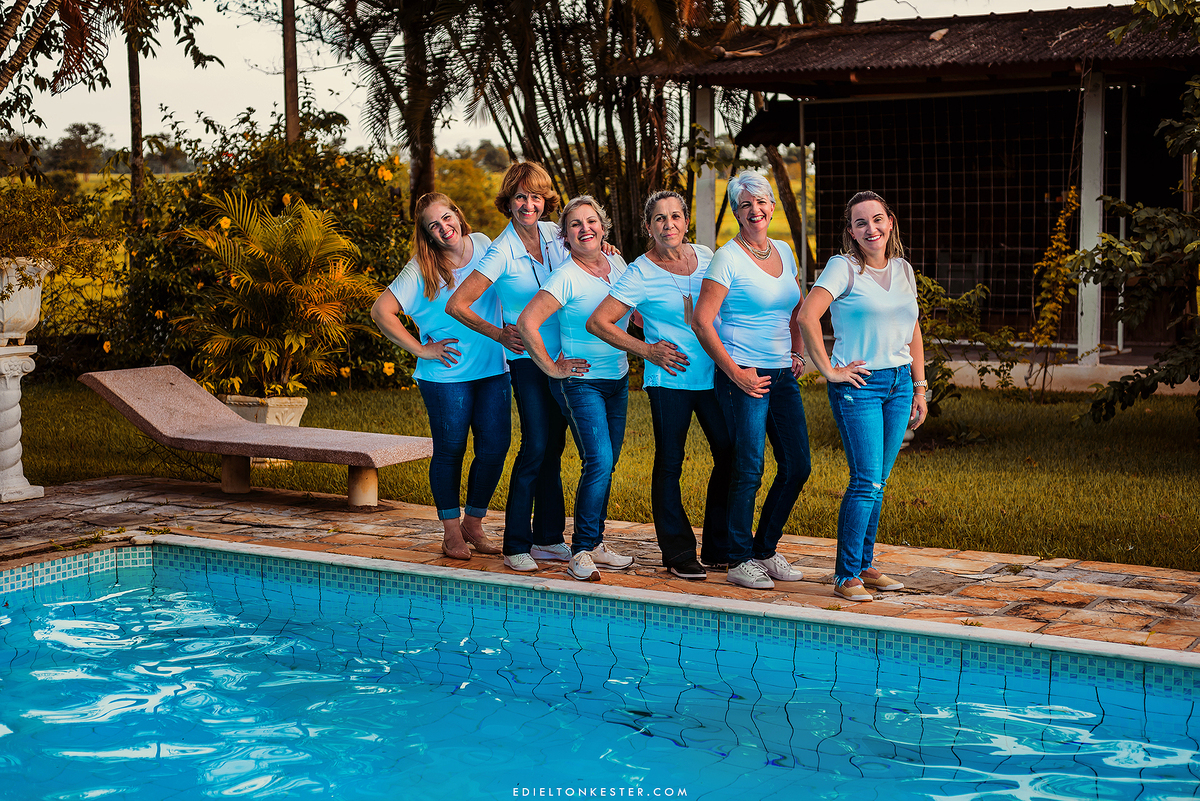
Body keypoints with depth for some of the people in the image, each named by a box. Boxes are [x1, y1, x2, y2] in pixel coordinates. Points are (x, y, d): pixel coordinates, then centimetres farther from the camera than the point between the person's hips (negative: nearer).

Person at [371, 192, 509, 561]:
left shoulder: (483, 245, 5)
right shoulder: (421, 269, -8)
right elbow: (381, 311, -11)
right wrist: (421, 350, -12)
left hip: (493, 368, 4)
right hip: (447, 375, -4)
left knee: (495, 447, 2)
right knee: (450, 450, 3)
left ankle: (473, 524, 19)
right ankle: (451, 531, 16)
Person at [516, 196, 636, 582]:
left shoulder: (617, 264, 6)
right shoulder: (565, 277, -15)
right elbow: (527, 321, -22)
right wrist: (552, 368, -17)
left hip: (617, 379, 7)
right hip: (581, 380, -7)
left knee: (606, 464, 9)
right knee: (599, 461, -16)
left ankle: (595, 543, 20)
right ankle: (582, 551, -8)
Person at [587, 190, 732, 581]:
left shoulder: (705, 255, 7)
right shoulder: (640, 273, -8)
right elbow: (598, 322, -10)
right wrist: (647, 350, -11)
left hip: (714, 373, 5)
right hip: (670, 378, -5)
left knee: (731, 455, 4)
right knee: (669, 464, 1)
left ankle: (719, 548, 16)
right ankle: (679, 553, 12)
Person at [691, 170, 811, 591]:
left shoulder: (784, 252, 12)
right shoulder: (728, 258, -8)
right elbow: (702, 321, -12)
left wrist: (798, 353, 14)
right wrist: (735, 373, -14)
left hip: (783, 375, 7)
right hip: (744, 377, -7)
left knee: (797, 466, 6)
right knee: (749, 469, -6)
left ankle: (765, 550, 20)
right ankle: (740, 560, 6)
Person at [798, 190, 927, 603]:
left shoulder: (903, 270, 12)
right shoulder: (843, 267, -7)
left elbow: (912, 333, 18)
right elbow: (807, 316, -18)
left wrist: (919, 389, 14)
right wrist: (829, 370, -16)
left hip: (899, 383, 6)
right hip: (859, 385, -6)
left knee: (877, 482, 9)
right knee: (866, 481, -10)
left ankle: (864, 565, 20)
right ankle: (846, 575, -2)